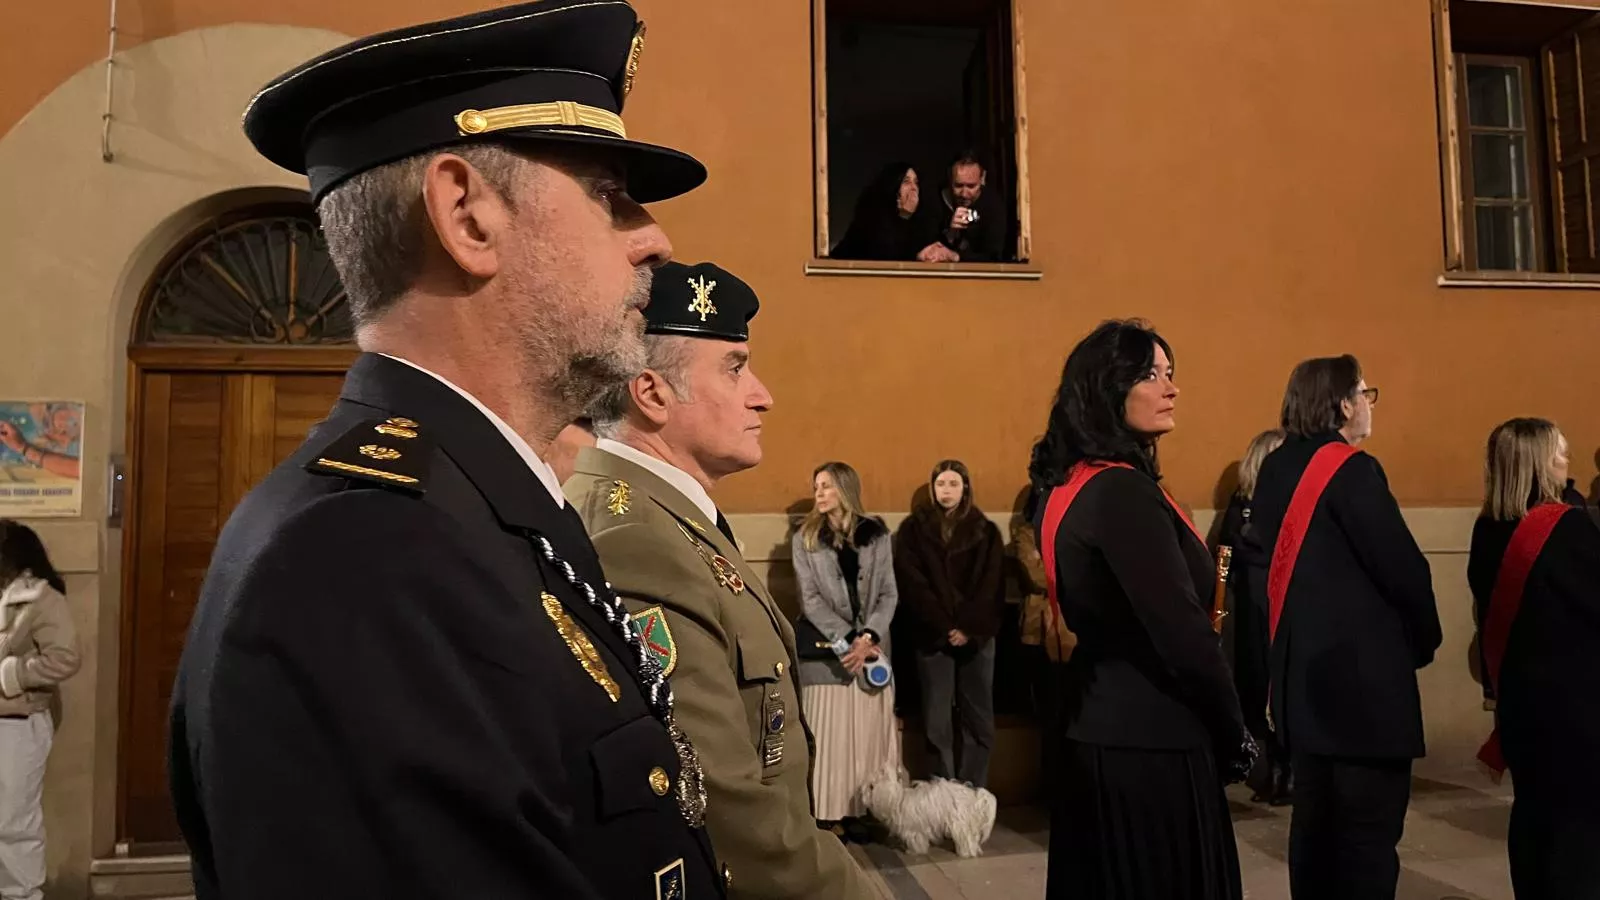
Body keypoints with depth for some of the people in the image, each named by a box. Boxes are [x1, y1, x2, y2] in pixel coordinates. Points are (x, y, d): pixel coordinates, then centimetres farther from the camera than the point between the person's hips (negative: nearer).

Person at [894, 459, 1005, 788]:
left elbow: (992, 587, 1)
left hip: (976, 635, 1)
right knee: (937, 721, 0)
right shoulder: (913, 529, 5)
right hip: (932, 635, -1)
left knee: (978, 718, 2)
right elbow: (911, 584, -2)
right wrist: (944, 627, -10)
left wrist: (969, 628, -11)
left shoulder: (986, 531, 8)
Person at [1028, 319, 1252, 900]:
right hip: (1150, 737, -9)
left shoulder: (1069, 484, 7)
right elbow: (1182, 633, -22)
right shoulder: (1123, 491, -22)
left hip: (1097, 723, 9)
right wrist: (1235, 736, -7)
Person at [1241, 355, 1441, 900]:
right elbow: (1402, 568, -16)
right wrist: (1424, 640, 1)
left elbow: (1257, 559, 13)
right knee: (1368, 828, 0)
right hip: (1363, 672, -8)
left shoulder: (1275, 470, 8)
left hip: (1303, 668, 8)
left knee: (1314, 815, 16)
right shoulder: (1351, 469, -15)